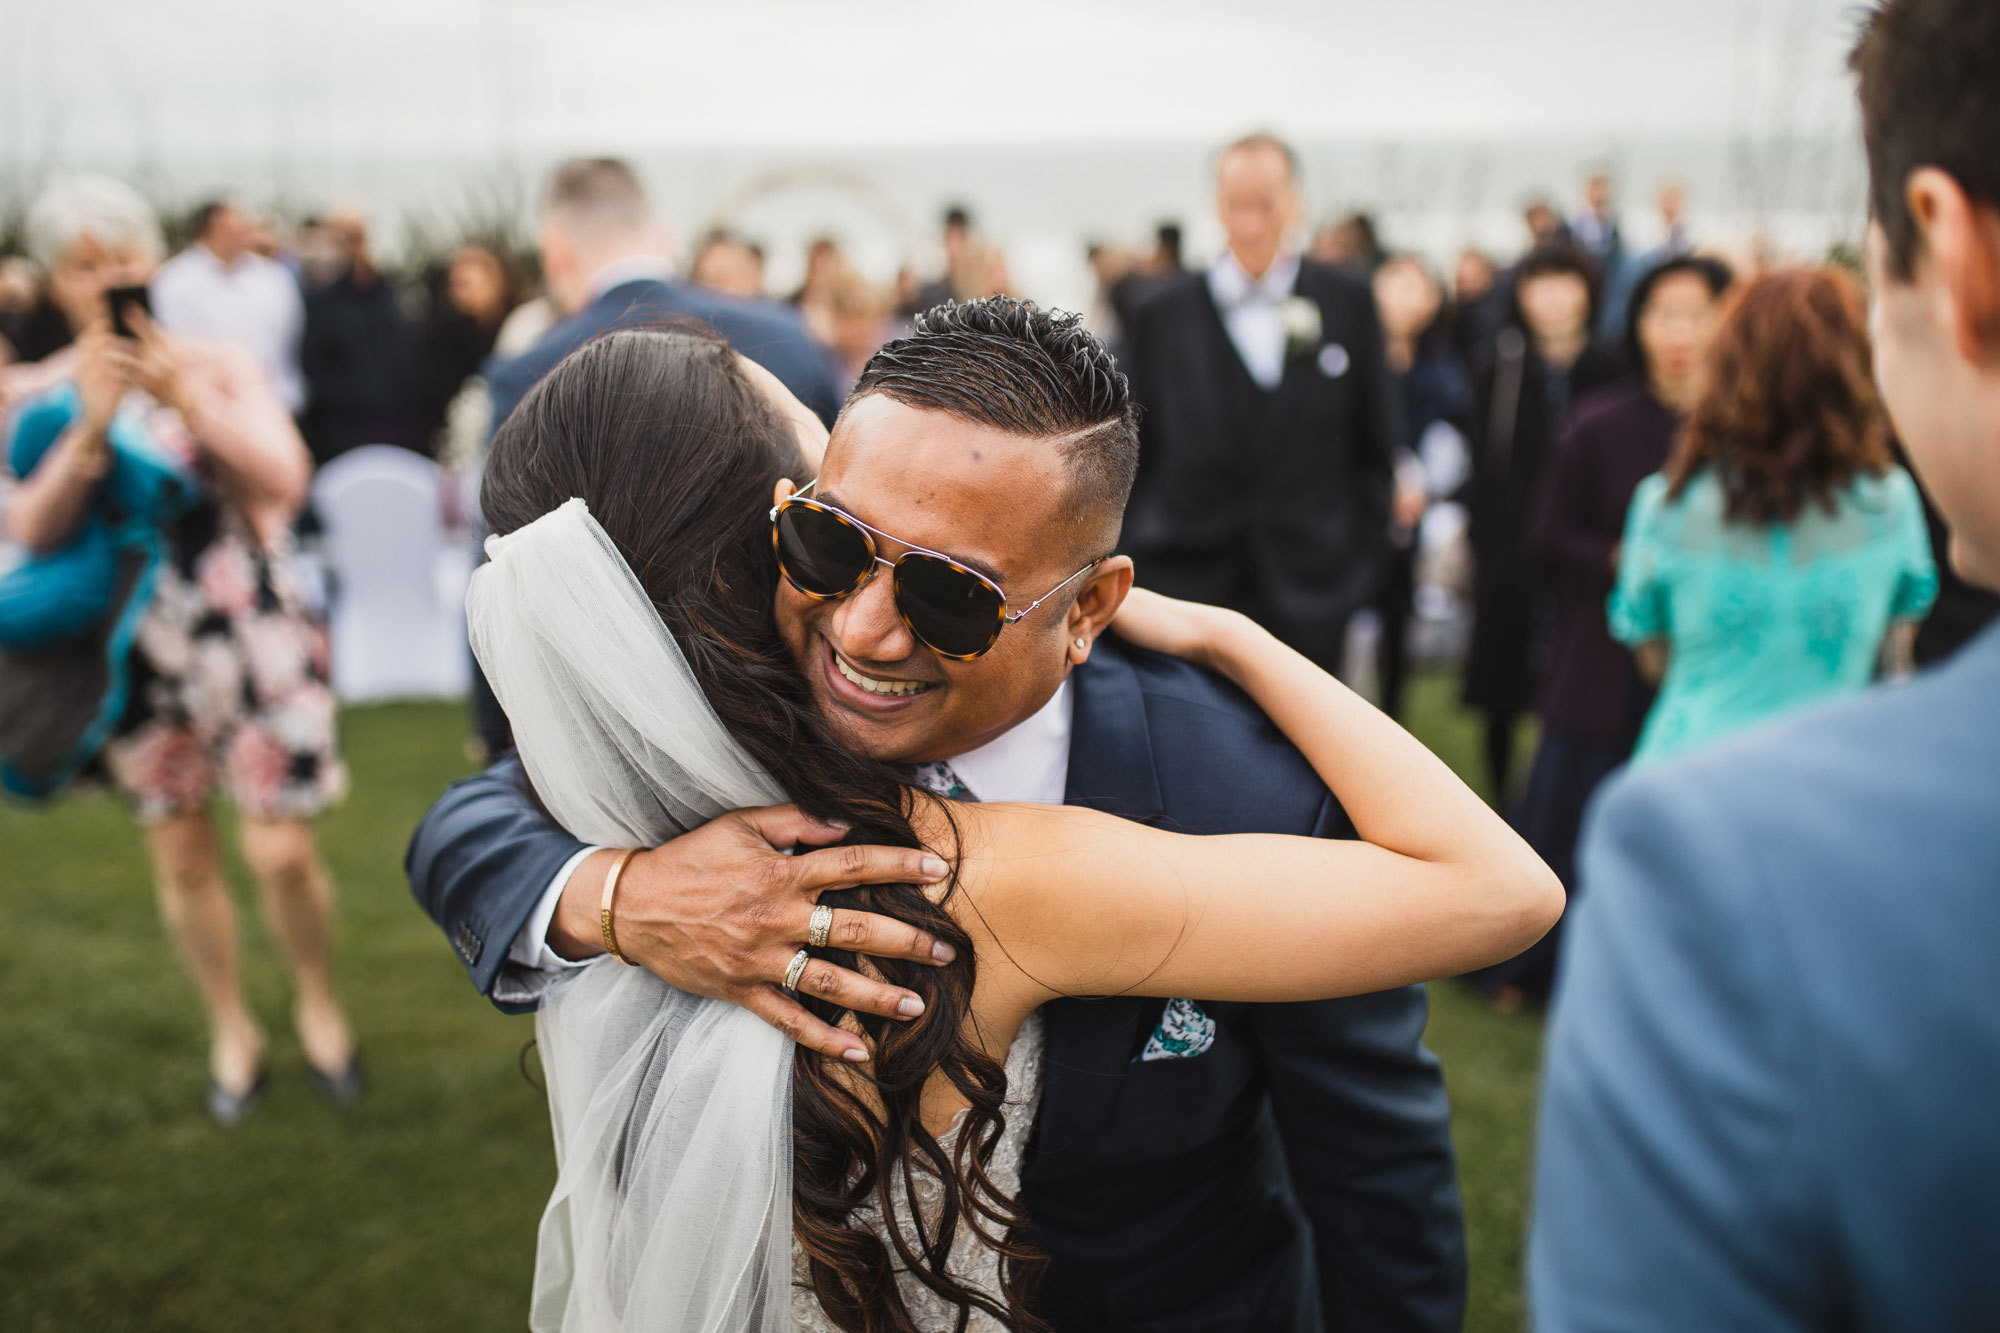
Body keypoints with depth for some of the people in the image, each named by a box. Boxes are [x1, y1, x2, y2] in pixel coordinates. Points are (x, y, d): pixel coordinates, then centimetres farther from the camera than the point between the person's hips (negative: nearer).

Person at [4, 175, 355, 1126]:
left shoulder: (220, 367, -3)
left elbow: (286, 480, -16)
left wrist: (185, 399, -25)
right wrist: (93, 426, -23)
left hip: (244, 628, -2)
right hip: (134, 642, 2)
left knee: (282, 851, -3)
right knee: (181, 857, 11)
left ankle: (318, 1002, 25)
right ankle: (231, 1030, 31)